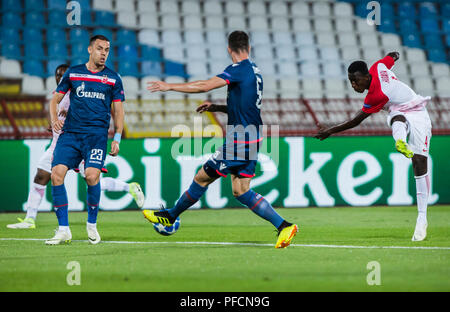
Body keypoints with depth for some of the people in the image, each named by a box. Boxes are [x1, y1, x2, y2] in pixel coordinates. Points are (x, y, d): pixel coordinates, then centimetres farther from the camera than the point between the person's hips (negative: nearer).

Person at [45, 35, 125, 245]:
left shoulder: (113, 79, 10)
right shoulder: (73, 73, 12)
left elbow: (118, 111, 13)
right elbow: (55, 99, 17)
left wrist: (117, 139, 4)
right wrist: (54, 119, -2)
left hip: (97, 134, -2)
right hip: (70, 132, 2)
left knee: (92, 175, -21)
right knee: (57, 174, -15)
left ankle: (92, 224, 2)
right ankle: (63, 230, -8)